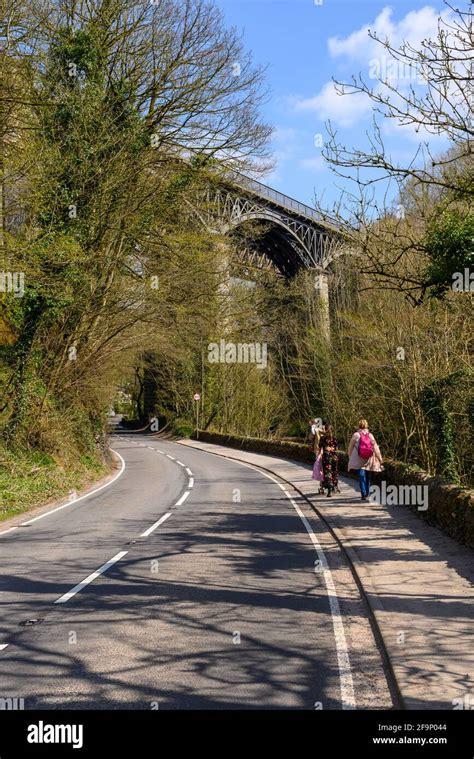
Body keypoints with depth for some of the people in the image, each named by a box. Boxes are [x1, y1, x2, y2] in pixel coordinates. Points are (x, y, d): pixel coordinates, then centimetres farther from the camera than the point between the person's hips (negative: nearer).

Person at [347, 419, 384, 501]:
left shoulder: (356, 435, -3)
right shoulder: (370, 435, 3)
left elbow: (350, 447, 4)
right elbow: (375, 447, 2)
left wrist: (350, 457, 19)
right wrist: (380, 459, 7)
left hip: (359, 460, -3)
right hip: (369, 460, 3)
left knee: (362, 476, -4)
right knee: (367, 477, 17)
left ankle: (364, 494, -15)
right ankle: (367, 494, 26)